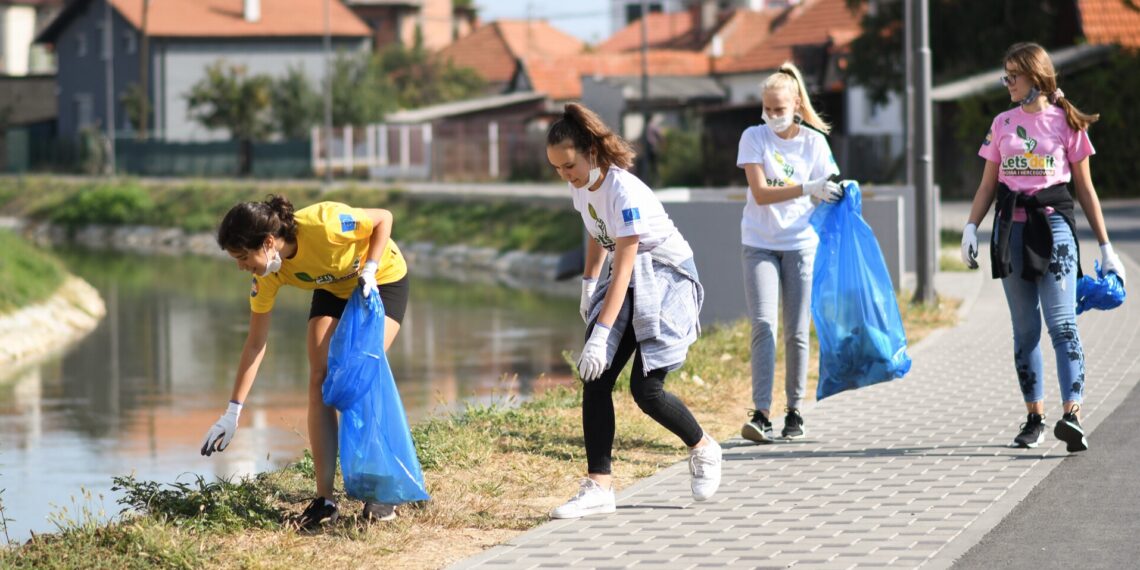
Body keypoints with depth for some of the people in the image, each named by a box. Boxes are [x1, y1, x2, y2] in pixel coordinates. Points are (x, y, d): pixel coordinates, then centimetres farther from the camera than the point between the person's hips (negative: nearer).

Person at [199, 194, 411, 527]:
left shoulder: (322, 225, -38)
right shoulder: (268, 274, -21)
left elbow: (383, 218, -20)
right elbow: (256, 343, -14)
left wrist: (370, 270, -30)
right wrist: (233, 412, -15)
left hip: (383, 280, -5)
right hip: (333, 290, 5)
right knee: (320, 381, -12)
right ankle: (324, 500, -10)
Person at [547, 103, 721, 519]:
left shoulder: (624, 192, -28)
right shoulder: (581, 186, -3)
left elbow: (623, 270, -30)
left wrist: (601, 336, -34)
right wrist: (589, 286, 18)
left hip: (667, 277, -8)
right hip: (628, 279, 8)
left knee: (646, 389, -12)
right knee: (595, 380, -7)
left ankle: (703, 449, 17)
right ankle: (598, 487, -7)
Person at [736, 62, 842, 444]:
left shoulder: (814, 142, -1)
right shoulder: (754, 138, -5)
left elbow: (829, 192, 6)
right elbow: (760, 193, -15)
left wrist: (839, 195, -17)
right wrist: (807, 188, -26)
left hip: (800, 244, 1)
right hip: (759, 244, -1)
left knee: (797, 331, 3)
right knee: (763, 325, -14)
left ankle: (795, 412, 15)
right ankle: (761, 415, -20)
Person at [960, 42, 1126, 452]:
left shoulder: (1066, 122, 3)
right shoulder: (1003, 124, 13)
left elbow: (1085, 188, 6)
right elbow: (988, 185, 15)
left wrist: (1105, 248, 5)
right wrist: (971, 227, -2)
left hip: (1053, 223, -4)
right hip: (1011, 226, 4)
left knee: (1062, 323, -14)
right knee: (1025, 329, 5)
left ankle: (1072, 415, -24)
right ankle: (1035, 418, 11)